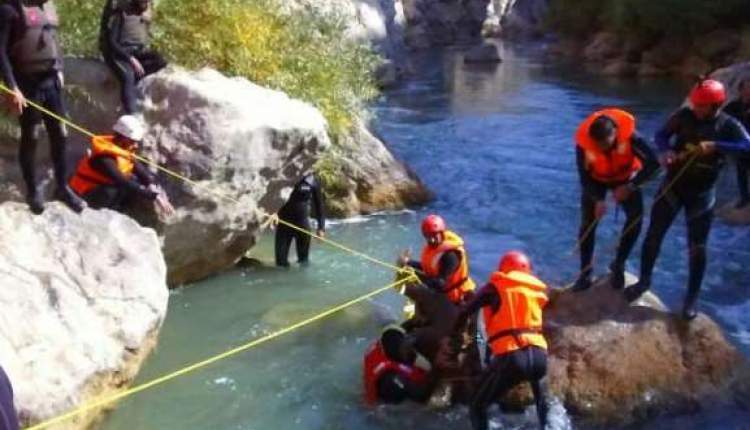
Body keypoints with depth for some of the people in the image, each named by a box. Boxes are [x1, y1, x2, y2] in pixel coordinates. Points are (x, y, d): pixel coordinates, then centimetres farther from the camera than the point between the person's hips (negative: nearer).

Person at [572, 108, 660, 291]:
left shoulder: (630, 135, -36)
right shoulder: (583, 141, -33)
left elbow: (652, 163, -30)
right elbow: (584, 176, -22)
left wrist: (630, 186, -37)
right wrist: (598, 199, -34)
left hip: (625, 176, 0)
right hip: (596, 179, 0)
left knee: (636, 218, -14)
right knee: (588, 223, -10)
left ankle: (618, 265, 4)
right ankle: (585, 273, 2)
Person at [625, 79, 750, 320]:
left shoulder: (727, 125, -11)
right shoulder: (684, 116, -8)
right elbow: (661, 135, 0)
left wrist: (715, 146, -34)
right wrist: (666, 151, -21)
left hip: (702, 192, -1)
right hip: (673, 185, 1)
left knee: (697, 248, 5)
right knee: (654, 235, 7)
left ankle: (691, 299, 18)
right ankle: (644, 281, 27)